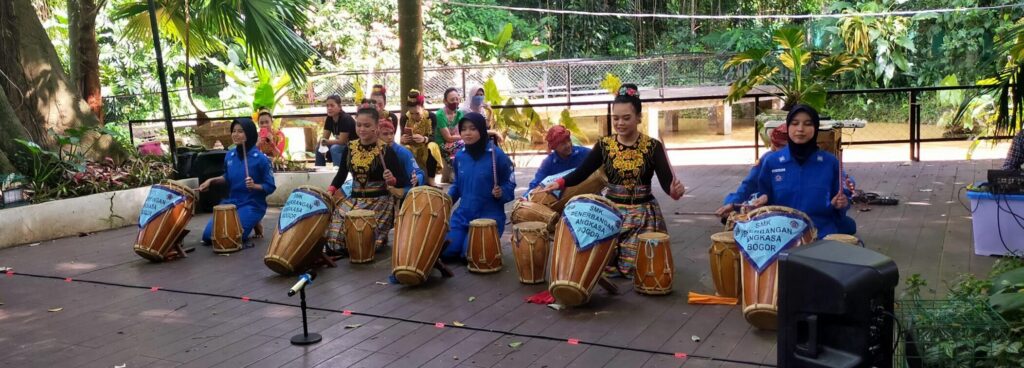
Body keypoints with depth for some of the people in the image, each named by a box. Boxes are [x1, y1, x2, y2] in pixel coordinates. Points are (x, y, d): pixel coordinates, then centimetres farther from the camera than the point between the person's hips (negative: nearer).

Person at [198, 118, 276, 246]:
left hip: (252, 205, -6)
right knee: (208, 236, -5)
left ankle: (253, 224, 9)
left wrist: (254, 186, -28)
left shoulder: (260, 158, -14)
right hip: (231, 202, 6)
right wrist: (211, 180, 5)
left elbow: (270, 187, -11)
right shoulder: (229, 155, 3)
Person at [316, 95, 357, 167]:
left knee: (334, 149, -31)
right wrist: (322, 145, -21)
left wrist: (326, 142, -26)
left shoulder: (345, 119, -23)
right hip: (340, 144, 8)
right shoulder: (329, 119, -1)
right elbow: (325, 137, 0)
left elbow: (342, 141, -24)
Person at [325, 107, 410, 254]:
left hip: (379, 202, -5)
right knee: (333, 233, -12)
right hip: (354, 199, 5)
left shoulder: (386, 150, -11)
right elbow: (341, 174, 16)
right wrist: (330, 191, 0)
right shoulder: (350, 148, 3)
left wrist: (392, 180, -31)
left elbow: (404, 181, -10)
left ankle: (381, 239, 14)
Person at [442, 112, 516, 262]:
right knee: (446, 252, -4)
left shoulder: (497, 155, -12)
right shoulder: (460, 156, 5)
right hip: (462, 214, 5)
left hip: (488, 216, -5)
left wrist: (501, 193, -25)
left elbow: (510, 184, -5)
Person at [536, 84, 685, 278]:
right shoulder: (604, 145, -1)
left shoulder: (653, 146, -7)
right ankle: (612, 266, 33)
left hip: (642, 214, -2)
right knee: (605, 264, -2)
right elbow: (581, 172, -6)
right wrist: (559, 183, -25)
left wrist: (675, 190, -40)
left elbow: (667, 180, -16)